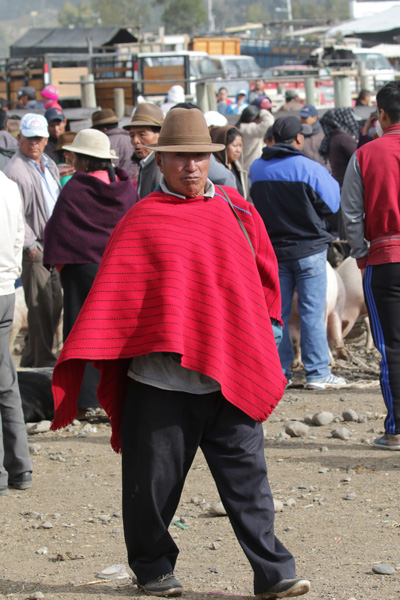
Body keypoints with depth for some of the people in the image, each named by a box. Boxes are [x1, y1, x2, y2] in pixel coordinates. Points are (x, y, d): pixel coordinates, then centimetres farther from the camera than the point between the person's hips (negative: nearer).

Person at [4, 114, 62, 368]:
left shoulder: (50, 166, 15)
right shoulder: (15, 170, -12)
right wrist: (30, 244, -17)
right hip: (34, 249, -8)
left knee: (55, 303, 12)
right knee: (41, 306, -6)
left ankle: (32, 358, 24)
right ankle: (42, 361, 2)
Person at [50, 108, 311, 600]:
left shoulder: (237, 212, 10)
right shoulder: (142, 222, 0)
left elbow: (264, 276, 23)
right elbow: (109, 297, -1)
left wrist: (256, 333, 17)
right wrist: (77, 367, -5)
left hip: (231, 377, 2)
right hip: (162, 378, -2)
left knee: (247, 477, 0)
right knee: (154, 479, 5)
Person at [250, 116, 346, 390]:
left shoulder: (257, 169, 1)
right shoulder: (311, 169, -13)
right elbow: (332, 204, -4)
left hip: (273, 251, 4)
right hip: (308, 249, -4)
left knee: (277, 312, 10)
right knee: (312, 312, -2)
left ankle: (279, 371, 11)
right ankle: (317, 373, -1)